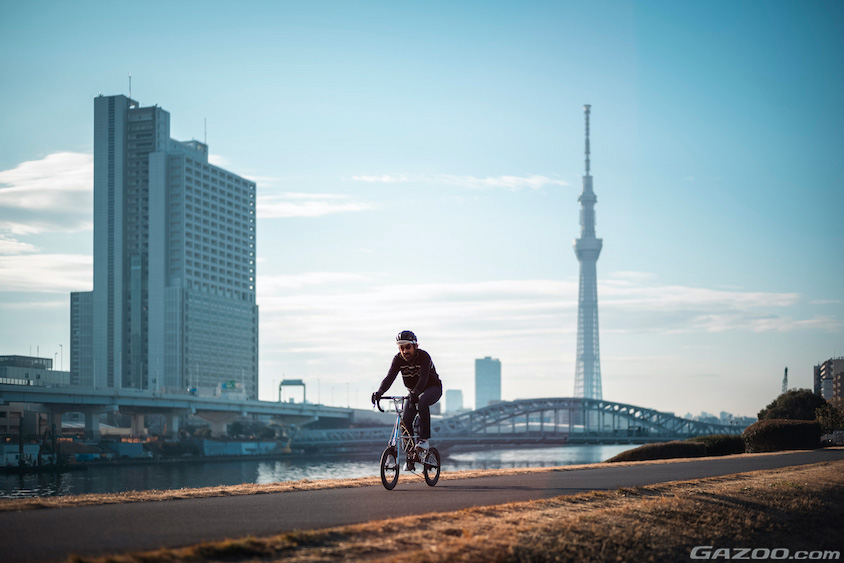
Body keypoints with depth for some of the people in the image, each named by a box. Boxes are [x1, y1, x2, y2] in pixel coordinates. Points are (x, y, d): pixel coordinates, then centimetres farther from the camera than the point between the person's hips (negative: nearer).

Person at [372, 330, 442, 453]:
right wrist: (379, 392, -44)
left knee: (422, 403, -38)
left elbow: (423, 378, -39)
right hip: (414, 391, 5)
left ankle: (424, 439, -32)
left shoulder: (423, 356, -26)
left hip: (433, 388, -5)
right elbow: (390, 377, -25)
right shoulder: (398, 359, -13)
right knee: (405, 421, -12)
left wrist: (415, 393, -58)